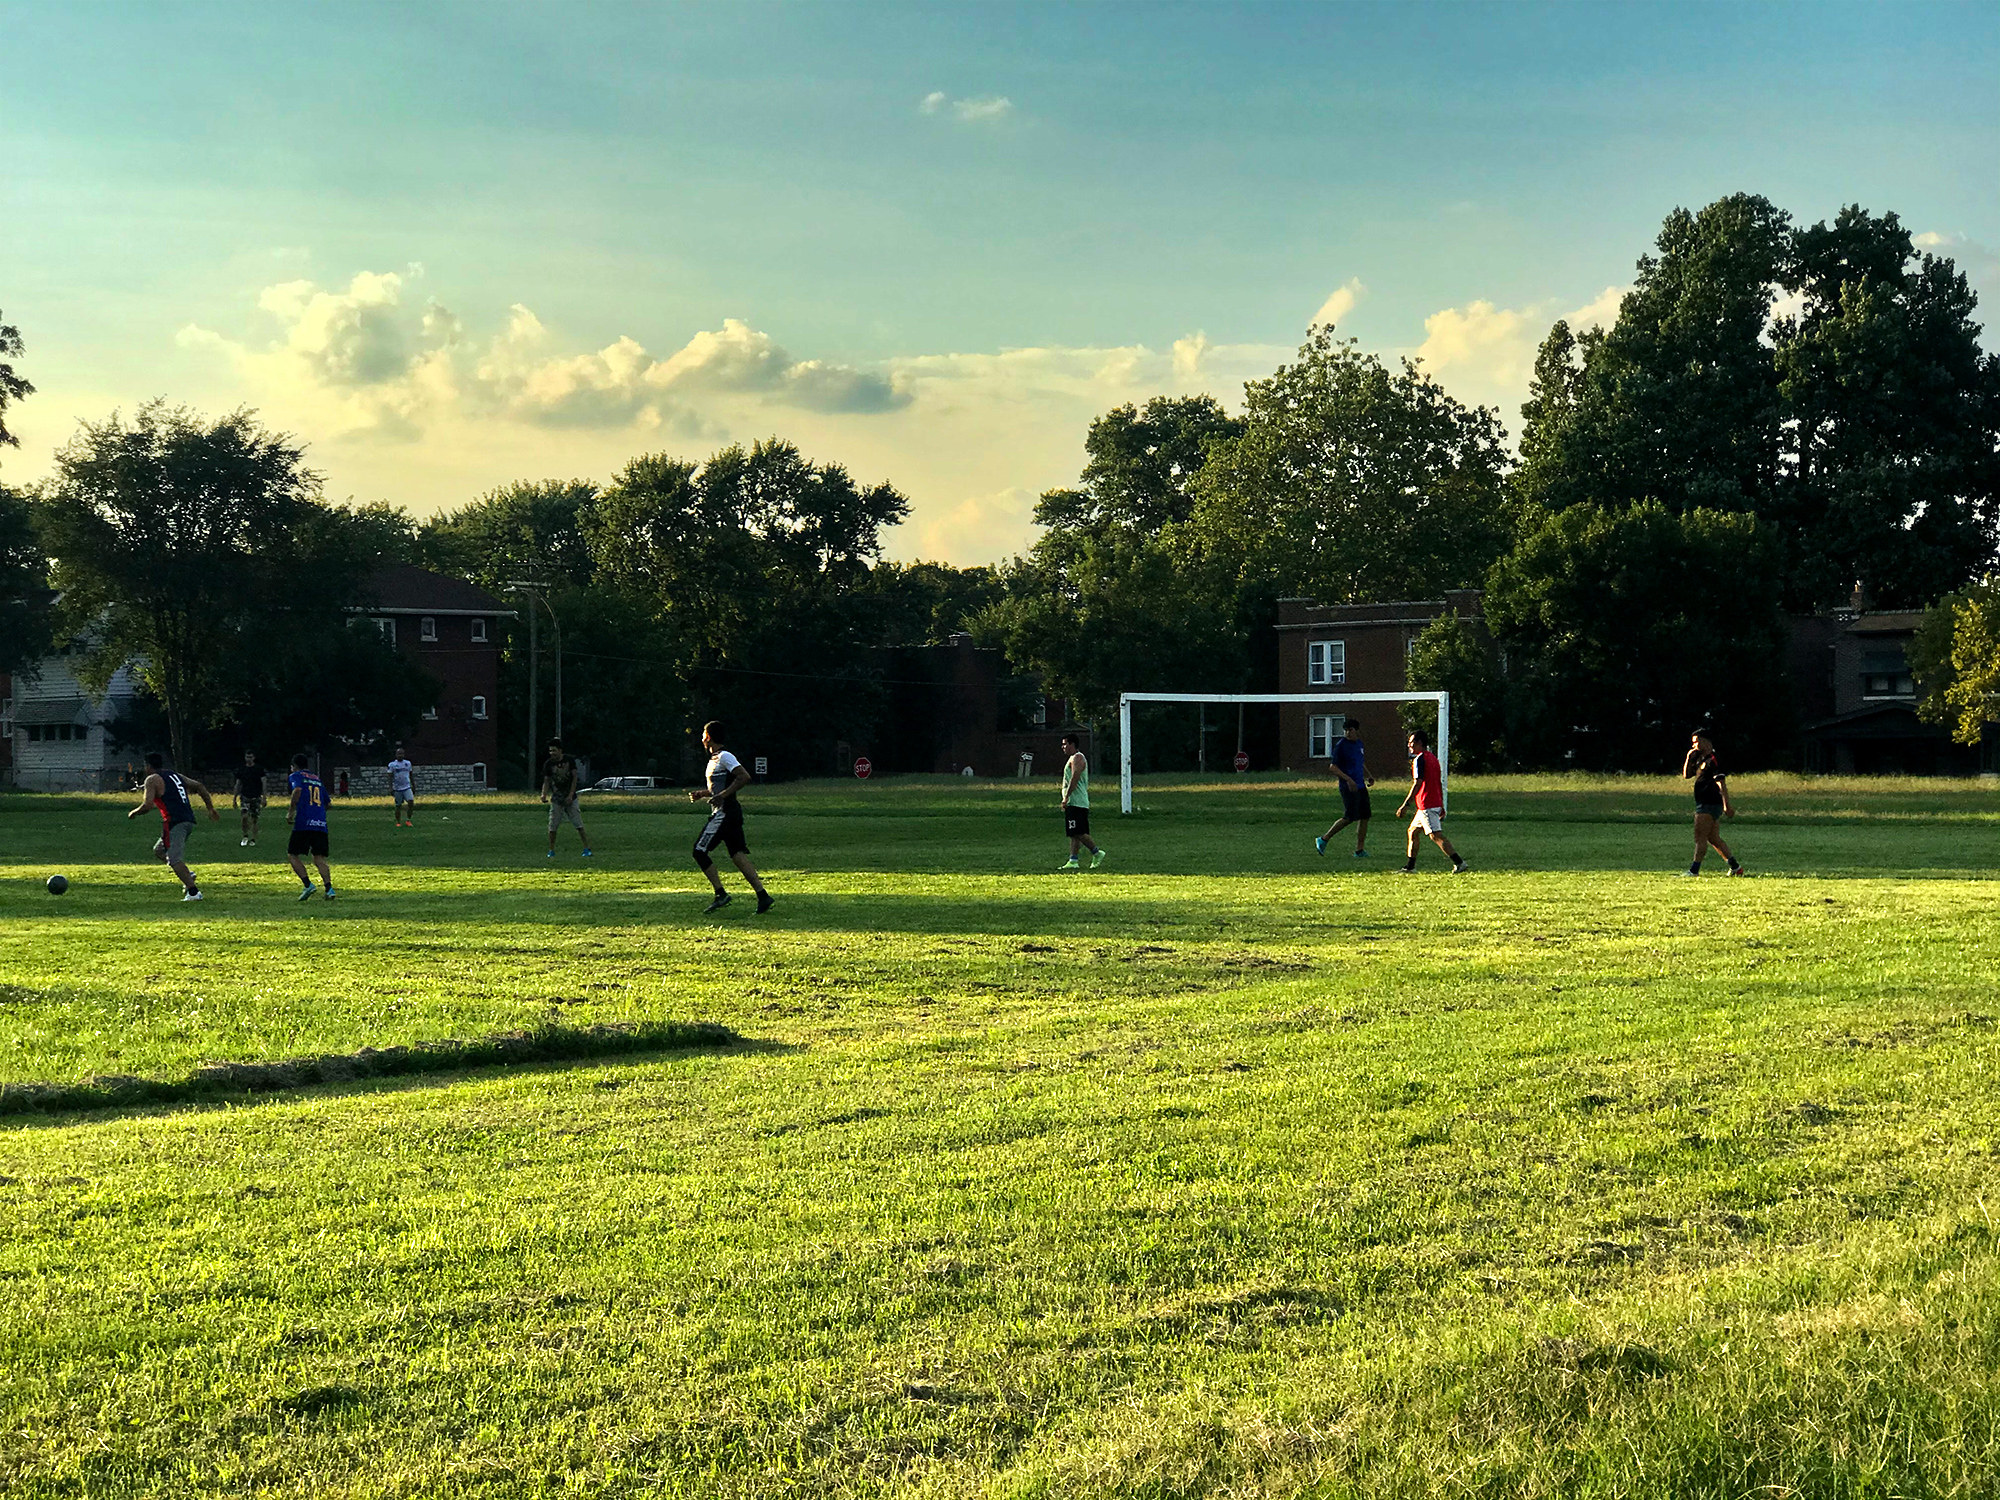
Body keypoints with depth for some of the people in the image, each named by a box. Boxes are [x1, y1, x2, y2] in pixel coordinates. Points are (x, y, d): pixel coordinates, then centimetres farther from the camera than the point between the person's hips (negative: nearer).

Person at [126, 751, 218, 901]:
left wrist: (133, 813, 8)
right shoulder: (175, 775, 22)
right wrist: (211, 809, 20)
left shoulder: (152, 780, -1)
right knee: (159, 851, 22)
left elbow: (148, 804, -11)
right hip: (189, 820, 8)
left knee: (175, 859, -8)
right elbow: (199, 786, 19)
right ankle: (188, 874, 5)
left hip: (174, 822, -8)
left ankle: (193, 892, -18)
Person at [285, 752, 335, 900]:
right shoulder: (317, 778, 25)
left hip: (304, 823, -5)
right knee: (319, 858, 5)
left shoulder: (295, 776, 7)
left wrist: (291, 812, -10)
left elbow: (297, 790, -15)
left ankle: (308, 885, -9)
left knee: (292, 854, 8)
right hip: (321, 824, 5)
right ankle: (329, 888, -15)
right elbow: (326, 802, 26)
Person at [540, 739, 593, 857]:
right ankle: (551, 851, 10)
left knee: (579, 824, -3)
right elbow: (546, 781, 0)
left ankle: (587, 848, 3)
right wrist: (544, 794, -17)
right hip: (556, 799, 0)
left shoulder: (569, 761, -3)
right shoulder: (548, 764, -3)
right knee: (552, 826, -2)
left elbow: (574, 778, -1)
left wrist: (571, 795, -9)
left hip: (570, 798, 0)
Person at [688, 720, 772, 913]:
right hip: (730, 814, 10)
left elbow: (744, 777, -21)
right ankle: (762, 896, -1)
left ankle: (720, 895, -7)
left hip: (724, 813, -10)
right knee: (738, 855, 4)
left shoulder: (724, 757, -11)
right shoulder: (714, 759, 18)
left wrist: (723, 795, -23)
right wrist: (701, 794, 17)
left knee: (700, 851, -7)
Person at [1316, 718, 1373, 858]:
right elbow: (1333, 767, -14)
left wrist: (1368, 776, 11)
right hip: (1348, 787, -8)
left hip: (1360, 786, 8)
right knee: (1349, 817, -9)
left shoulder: (1359, 743, 12)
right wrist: (1348, 779, -23)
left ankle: (1360, 850, 10)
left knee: (1364, 817, 4)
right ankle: (1323, 839, 4)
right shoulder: (1341, 745, -11)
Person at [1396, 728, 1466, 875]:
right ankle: (1410, 867, 17)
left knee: (1436, 836, -10)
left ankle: (1459, 863, -15)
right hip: (1435, 803, 10)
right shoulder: (1433, 758, 16)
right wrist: (1441, 807, 22)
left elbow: (1417, 784, -19)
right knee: (1412, 831, 16)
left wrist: (1405, 805, -18)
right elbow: (1440, 783, 18)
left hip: (1426, 806, -10)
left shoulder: (1419, 759, -12)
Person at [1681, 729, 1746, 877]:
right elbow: (1686, 776, 23)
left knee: (1700, 837, -10)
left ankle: (1694, 870, -11)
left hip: (1710, 804, -10)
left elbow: (1721, 783, -19)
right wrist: (1689, 758, 9)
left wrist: (1727, 805, -25)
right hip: (1703, 804, 10)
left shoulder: (1713, 760, -13)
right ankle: (1735, 868, 15)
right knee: (1713, 838, 11)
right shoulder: (1700, 759, 17)